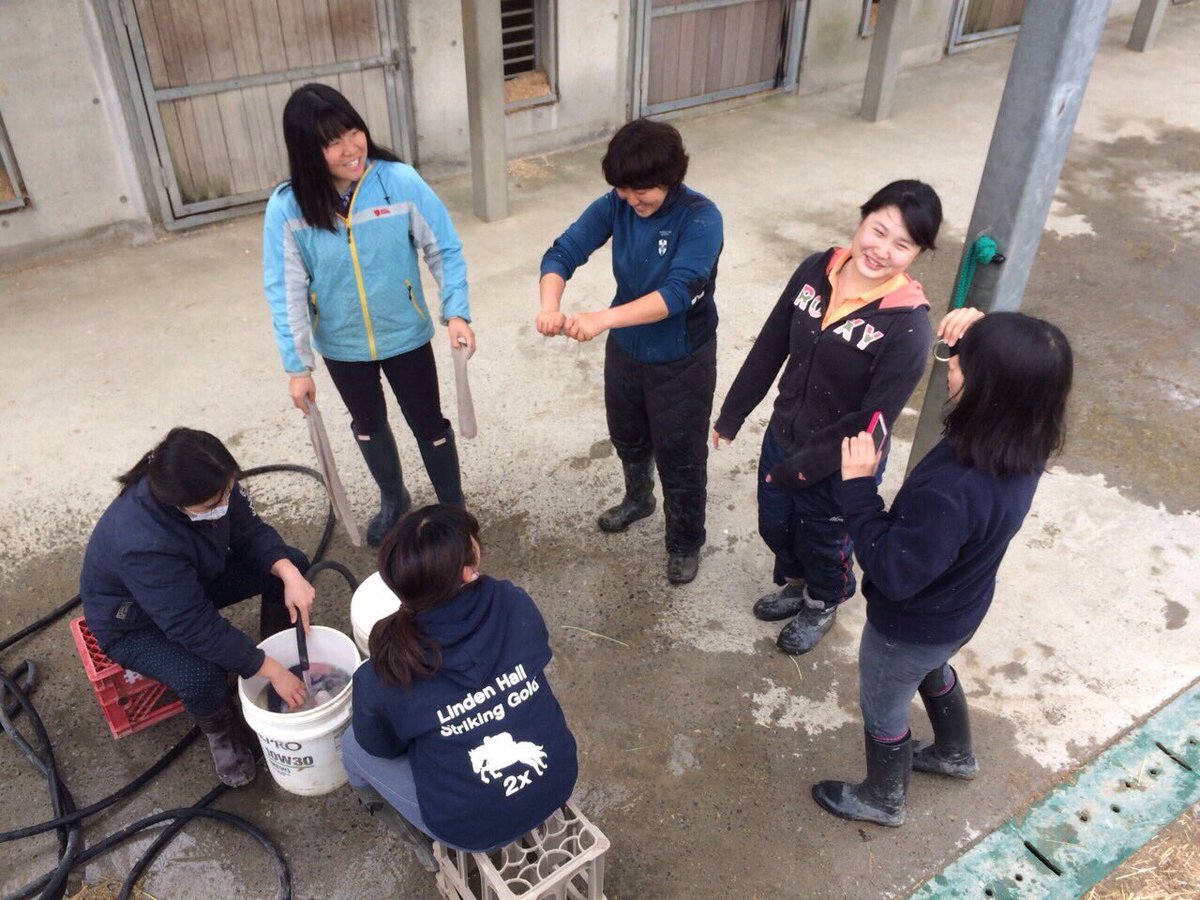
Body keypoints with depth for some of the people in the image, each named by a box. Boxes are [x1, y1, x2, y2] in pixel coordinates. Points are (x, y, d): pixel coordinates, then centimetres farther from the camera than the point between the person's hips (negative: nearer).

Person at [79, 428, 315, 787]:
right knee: (201, 676, -33)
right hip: (132, 621, -6)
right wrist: (271, 671, -32)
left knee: (291, 565, -9)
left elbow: (250, 531, -11)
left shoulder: (212, 489, -26)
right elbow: (195, 625, -38)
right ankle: (221, 731, 2)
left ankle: (280, 653, 13)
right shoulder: (143, 544, -43)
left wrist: (290, 576, -30)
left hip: (196, 578, 6)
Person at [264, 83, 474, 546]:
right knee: (368, 426, 23)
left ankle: (453, 506, 38)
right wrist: (297, 365, -12)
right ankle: (393, 500, 50)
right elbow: (286, 292, -13)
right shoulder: (287, 208, -19)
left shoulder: (400, 181, -21)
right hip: (342, 346, 2)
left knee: (428, 423, 13)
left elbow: (444, 249, -12)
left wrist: (456, 312, -22)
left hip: (405, 335, -1)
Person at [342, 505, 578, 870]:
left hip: (475, 828, -3)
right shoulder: (515, 606, -20)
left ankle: (423, 839, 28)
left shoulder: (382, 676, -25)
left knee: (354, 745, 17)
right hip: (557, 783, 4)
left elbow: (381, 747, -3)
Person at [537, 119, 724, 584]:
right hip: (625, 350, 5)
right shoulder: (614, 206, -12)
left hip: (682, 361, -5)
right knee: (628, 440, 27)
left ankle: (685, 542, 36)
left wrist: (603, 318, -48)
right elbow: (562, 253, -18)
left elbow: (677, 292, -37)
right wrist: (550, 306, -39)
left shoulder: (700, 218, -26)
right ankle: (638, 499, 58)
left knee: (679, 457, 11)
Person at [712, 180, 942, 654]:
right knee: (774, 526, 27)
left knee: (823, 545, 22)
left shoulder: (907, 326, -27)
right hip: (781, 437, 5)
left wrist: (801, 468, -20)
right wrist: (731, 416, 6)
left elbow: (872, 420, -23)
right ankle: (795, 585, 59)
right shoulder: (816, 270, -12)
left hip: (838, 466, -5)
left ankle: (821, 606, 55)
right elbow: (769, 348, -1)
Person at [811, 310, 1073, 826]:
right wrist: (977, 338, -16)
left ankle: (882, 801, 51)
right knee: (932, 671, 38)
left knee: (882, 711, 22)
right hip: (960, 608, 8)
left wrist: (857, 485, -33)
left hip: (913, 625, -7)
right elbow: (1014, 367, 4)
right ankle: (955, 756, 65)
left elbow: (892, 573, -33)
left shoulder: (953, 491, -45)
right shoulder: (1026, 443, -19)